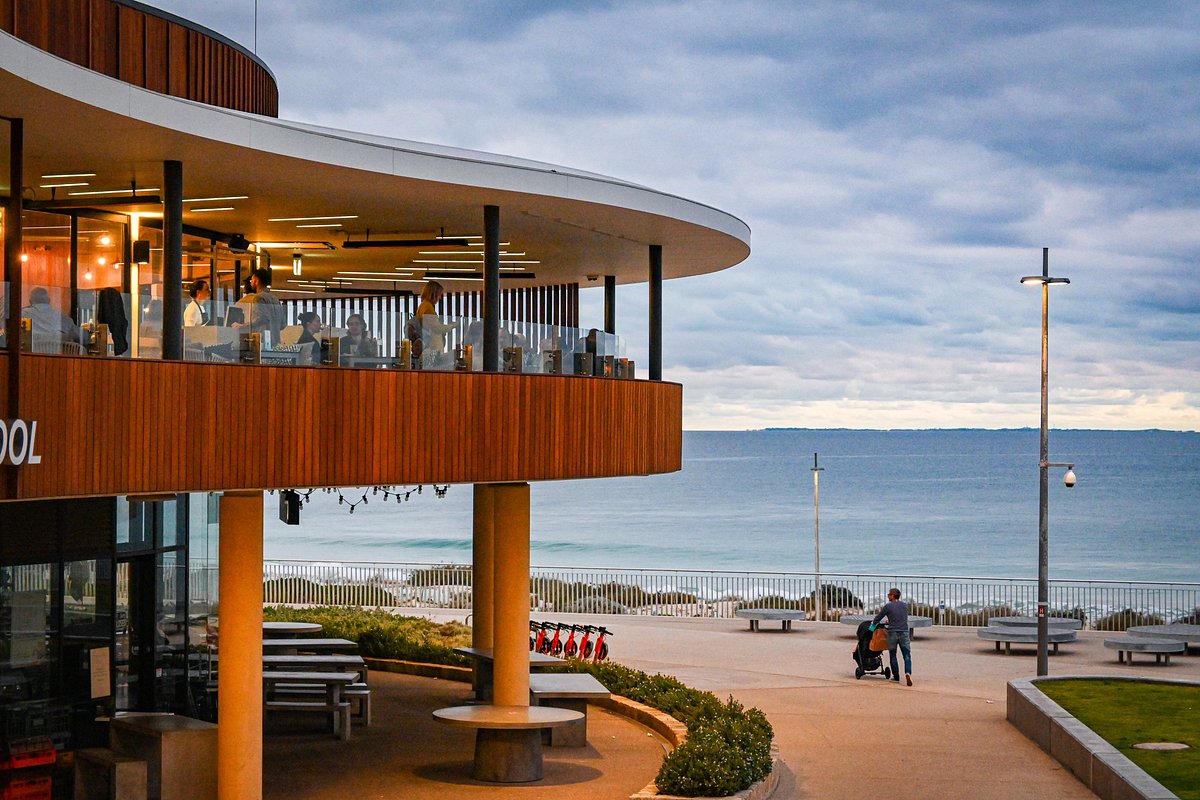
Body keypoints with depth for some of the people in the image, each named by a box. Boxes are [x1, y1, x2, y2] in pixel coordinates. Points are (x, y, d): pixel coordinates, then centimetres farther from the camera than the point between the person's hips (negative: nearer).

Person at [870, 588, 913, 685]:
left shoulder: (888, 606, -4)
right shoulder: (905, 606, 9)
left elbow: (878, 617, 5)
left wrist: (873, 623, 27)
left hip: (892, 633, -2)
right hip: (904, 632, 2)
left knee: (893, 656, 12)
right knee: (907, 655, 0)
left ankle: (896, 677, 15)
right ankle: (908, 673, -23)